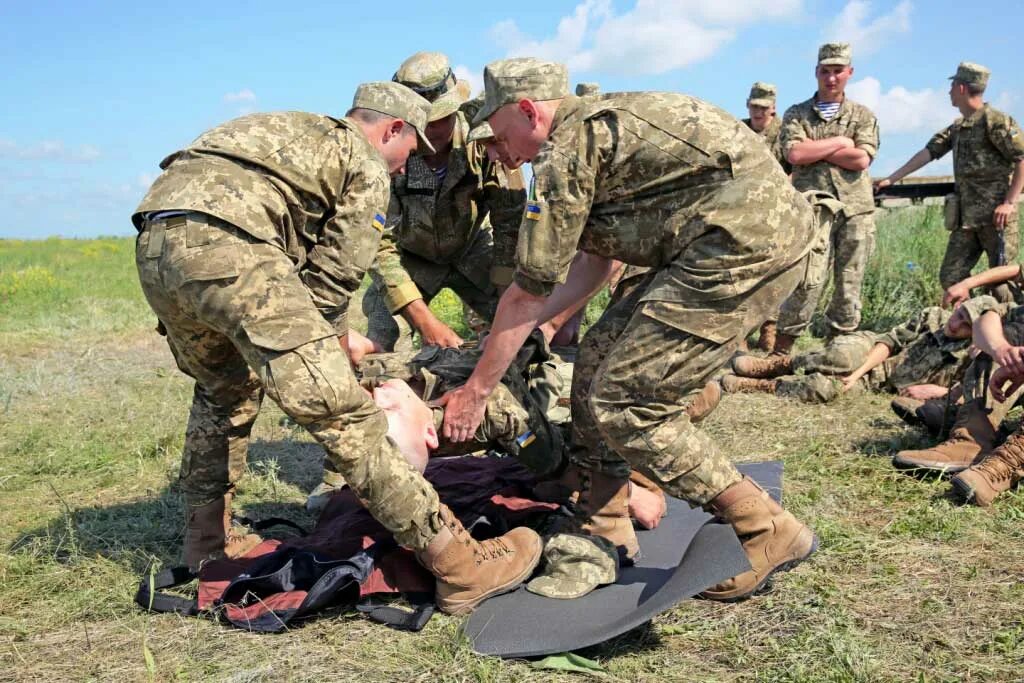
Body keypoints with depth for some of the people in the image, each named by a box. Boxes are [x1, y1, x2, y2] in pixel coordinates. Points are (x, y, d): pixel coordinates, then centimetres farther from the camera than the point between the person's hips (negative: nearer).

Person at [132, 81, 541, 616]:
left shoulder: (290, 131, 36)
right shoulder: (367, 169, 13)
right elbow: (332, 278, 8)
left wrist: (324, 345, 38)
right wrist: (332, 356, 23)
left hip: (155, 245, 9)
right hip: (226, 248, -9)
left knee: (223, 391, 30)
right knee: (343, 413, -10)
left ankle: (206, 546, 38)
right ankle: (458, 566, -6)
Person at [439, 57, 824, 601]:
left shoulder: (566, 147, -7)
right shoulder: (601, 123, 22)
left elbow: (529, 289, -4)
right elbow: (594, 261, 24)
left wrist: (476, 388, 5)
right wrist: (533, 322, 19)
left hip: (746, 243, -10)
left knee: (623, 404, -8)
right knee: (600, 358, 13)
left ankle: (769, 534, 1)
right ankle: (601, 530, 21)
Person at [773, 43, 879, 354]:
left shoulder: (863, 115, 14)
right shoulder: (797, 114, 12)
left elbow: (862, 159, -3)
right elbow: (795, 154, -8)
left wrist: (815, 149, -2)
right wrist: (840, 142, -3)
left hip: (857, 210, 2)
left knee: (849, 285, 4)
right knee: (808, 283, -13)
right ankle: (779, 352, -5)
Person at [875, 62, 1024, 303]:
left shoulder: (996, 121, -8)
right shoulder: (957, 128, 17)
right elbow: (927, 153, 18)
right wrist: (891, 179, 14)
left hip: (995, 216, -8)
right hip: (965, 217, 8)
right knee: (950, 278, 6)